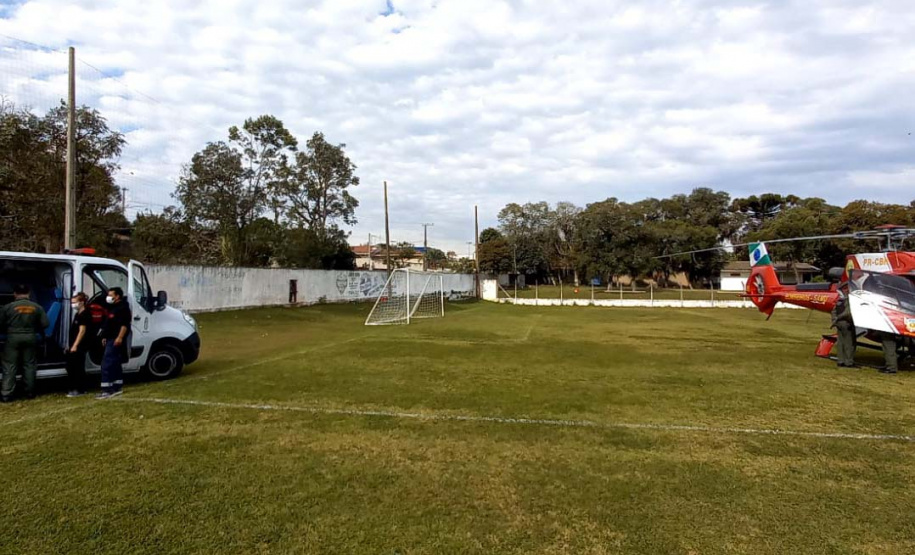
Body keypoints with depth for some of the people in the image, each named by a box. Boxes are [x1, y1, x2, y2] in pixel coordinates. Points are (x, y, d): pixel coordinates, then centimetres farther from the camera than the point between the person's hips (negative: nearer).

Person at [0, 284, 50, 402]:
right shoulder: (37, 307, 1)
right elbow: (45, 324, -1)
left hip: (13, 338, -2)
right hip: (30, 338, 2)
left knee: (9, 366, 3)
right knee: (29, 365, 10)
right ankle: (30, 392, 14)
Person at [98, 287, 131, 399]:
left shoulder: (123, 308, -13)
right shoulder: (113, 308, 20)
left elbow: (125, 324, -22)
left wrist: (120, 337, -29)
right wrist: (105, 337, 23)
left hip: (116, 340, -11)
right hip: (111, 340, 11)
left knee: (107, 364, -13)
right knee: (115, 364, 14)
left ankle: (106, 390, -13)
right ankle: (118, 387, 21)